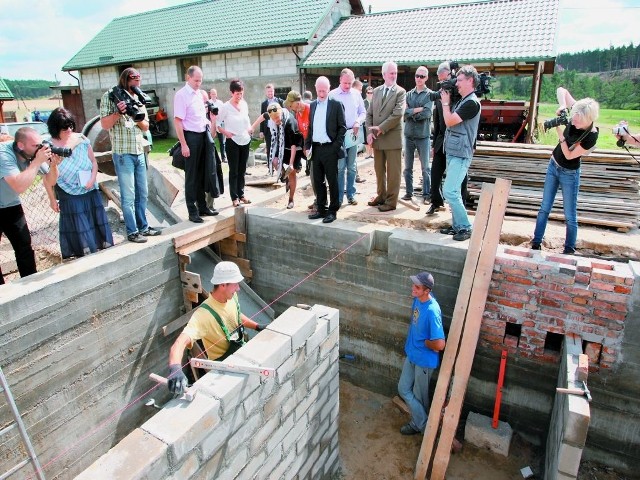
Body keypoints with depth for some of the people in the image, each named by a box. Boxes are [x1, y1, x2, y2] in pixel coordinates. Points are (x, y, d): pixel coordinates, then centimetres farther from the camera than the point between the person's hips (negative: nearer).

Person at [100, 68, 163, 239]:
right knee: (128, 195, -3)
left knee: (142, 193, 10)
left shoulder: (138, 98, 13)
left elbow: (146, 126, 13)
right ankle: (132, 231, 5)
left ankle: (143, 227, 20)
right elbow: (105, 124, -7)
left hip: (140, 152, 6)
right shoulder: (110, 96, -3)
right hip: (122, 153, -6)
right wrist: (119, 112, -20)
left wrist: (139, 119, -8)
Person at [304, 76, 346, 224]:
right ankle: (320, 209, 19)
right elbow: (309, 127, 14)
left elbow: (342, 127, -3)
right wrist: (307, 146, 4)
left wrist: (336, 146, -11)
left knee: (332, 181, 1)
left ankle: (332, 211, 8)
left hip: (330, 149, -5)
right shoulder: (312, 105, 13)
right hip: (316, 148, 5)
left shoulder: (336, 104, -1)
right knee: (318, 181, 9)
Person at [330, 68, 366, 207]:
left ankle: (351, 194, 18)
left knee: (351, 167, 9)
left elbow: (363, 112, 13)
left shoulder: (356, 94, 8)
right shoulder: (332, 95, -2)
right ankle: (338, 197, 5)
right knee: (340, 167, -3)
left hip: (353, 134, 3)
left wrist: (358, 122, -6)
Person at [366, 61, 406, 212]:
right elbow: (370, 113, 10)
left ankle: (391, 201, 8)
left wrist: (381, 128, -16)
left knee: (393, 171, 0)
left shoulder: (400, 92, -3)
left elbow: (397, 114, -15)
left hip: (392, 138, -5)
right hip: (377, 138, 5)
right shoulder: (376, 91, 13)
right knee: (379, 170, 13)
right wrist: (369, 132, -4)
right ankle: (381, 196, 27)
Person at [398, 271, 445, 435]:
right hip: (411, 354, 9)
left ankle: (423, 425, 37)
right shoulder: (417, 299, -6)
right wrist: (411, 343, 7)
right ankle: (418, 422, 39)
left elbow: (440, 344, -34)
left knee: (419, 396, 12)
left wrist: (424, 342, -16)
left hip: (425, 359, -9)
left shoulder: (432, 311, -32)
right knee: (403, 389, 18)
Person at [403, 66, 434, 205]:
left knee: (425, 168, 1)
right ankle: (409, 192, 20)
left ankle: (426, 195, 9)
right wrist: (418, 109, -14)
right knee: (407, 167, 9)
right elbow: (405, 112, -4)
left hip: (423, 136, -3)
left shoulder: (430, 94, 0)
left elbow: (427, 114, -14)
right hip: (408, 135, 4)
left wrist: (411, 113, -6)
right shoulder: (409, 94, 9)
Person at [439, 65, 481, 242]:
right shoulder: (461, 100, 15)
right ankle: (457, 225, 18)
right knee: (453, 192, 11)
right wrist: (446, 101, 10)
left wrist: (445, 102, -4)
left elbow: (449, 121, -18)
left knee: (449, 192, -15)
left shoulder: (472, 103, -15)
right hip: (452, 152, 10)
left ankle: (465, 228, -5)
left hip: (460, 155, -10)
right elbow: (449, 120, 18)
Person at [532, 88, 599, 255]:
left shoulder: (591, 137, -27)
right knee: (544, 208, 10)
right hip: (553, 166, 6)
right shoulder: (577, 114, -14)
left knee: (570, 216, 4)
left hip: (569, 174, -6)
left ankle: (569, 250, 16)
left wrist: (560, 134, -29)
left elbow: (569, 155, -23)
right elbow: (561, 89, -8)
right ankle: (536, 243, 19)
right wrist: (562, 106, -27)